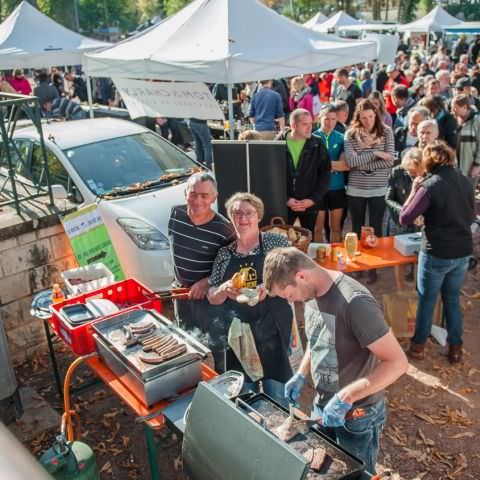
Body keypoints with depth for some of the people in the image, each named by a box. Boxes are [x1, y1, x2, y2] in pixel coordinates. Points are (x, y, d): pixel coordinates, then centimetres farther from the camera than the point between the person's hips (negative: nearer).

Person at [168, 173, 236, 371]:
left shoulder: (223, 228, -22)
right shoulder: (176, 214, -8)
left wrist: (206, 282, -24)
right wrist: (181, 282, 10)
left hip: (210, 295, -5)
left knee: (217, 346, 9)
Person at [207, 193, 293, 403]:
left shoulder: (276, 242, -1)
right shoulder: (224, 253, 7)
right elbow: (212, 298, 9)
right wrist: (225, 289, -13)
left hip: (272, 330, -3)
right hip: (237, 333, 3)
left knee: (278, 395, 0)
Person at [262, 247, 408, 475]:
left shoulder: (355, 303, -30)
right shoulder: (312, 293, -4)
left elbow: (397, 362, -29)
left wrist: (346, 397, -32)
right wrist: (301, 375, 2)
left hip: (356, 416, -7)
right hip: (322, 407, 7)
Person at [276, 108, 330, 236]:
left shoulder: (318, 145, 0)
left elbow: (325, 174, -1)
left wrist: (313, 199, -10)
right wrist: (286, 199, -10)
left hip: (310, 204, 1)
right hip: (284, 204, 0)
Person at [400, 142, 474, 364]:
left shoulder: (429, 186, -18)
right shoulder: (465, 181, 1)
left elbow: (404, 218, -13)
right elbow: (471, 214, 15)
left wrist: (414, 190, -4)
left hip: (437, 253, -5)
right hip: (463, 252, 5)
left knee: (427, 300, 12)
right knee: (453, 298, 20)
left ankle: (418, 345, 25)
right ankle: (455, 348, 28)